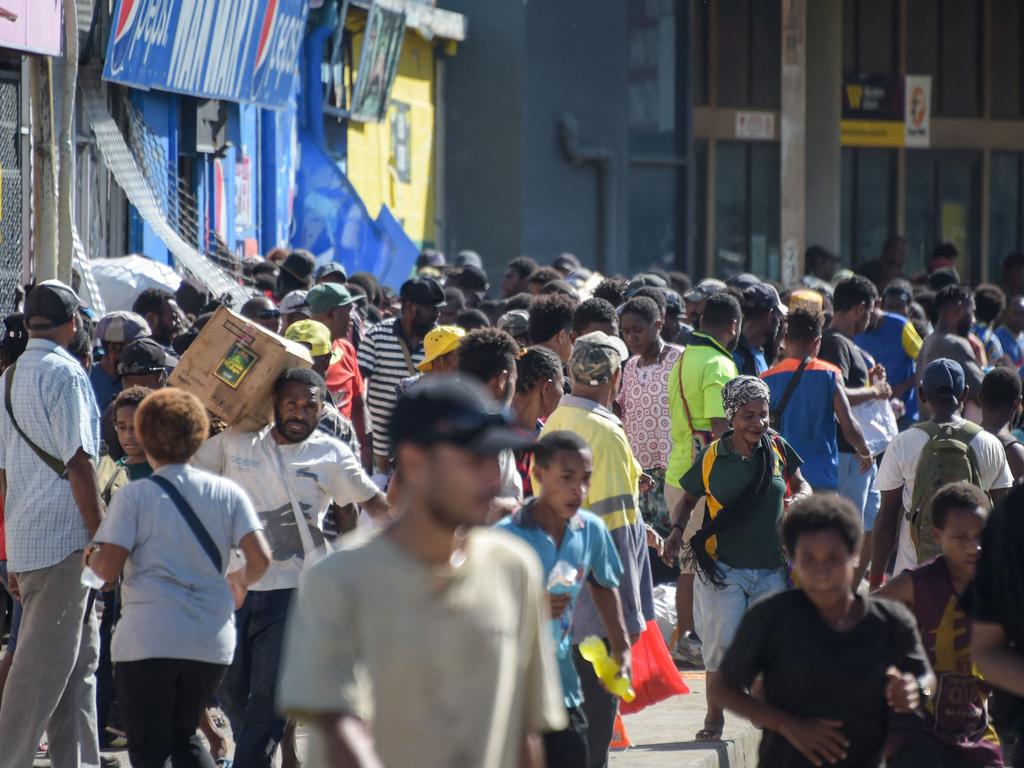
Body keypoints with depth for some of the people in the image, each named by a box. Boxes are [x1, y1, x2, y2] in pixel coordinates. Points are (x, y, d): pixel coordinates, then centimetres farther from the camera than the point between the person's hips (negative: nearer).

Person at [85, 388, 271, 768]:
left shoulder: (134, 496, -4)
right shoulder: (227, 493, 5)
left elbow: (108, 569, -9)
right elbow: (260, 558, -4)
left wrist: (89, 557, 14)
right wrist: (240, 582, 18)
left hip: (148, 640, -4)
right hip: (212, 639, 4)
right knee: (184, 735, 22)